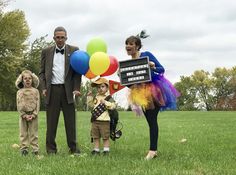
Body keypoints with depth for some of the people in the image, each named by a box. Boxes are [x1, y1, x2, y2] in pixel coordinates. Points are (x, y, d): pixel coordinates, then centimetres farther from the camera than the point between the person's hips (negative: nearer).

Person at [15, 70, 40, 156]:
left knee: (33, 133, 3)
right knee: (23, 133, 4)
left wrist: (33, 115, -12)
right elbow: (18, 105, -1)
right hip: (23, 115, 1)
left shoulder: (35, 91, 1)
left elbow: (38, 104, -2)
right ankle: (24, 149, 9)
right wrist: (24, 115, -11)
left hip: (33, 115, -1)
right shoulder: (19, 92, 3)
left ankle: (35, 149, 6)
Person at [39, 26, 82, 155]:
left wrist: (76, 88, -5)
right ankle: (51, 149, 8)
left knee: (70, 120, 1)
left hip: (68, 89, -1)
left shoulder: (74, 50, 8)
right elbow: (42, 72, 11)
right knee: (51, 121, 2)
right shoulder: (46, 52, 12)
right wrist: (43, 88, -2)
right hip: (52, 90, 1)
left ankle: (73, 148, 8)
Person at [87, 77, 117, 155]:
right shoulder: (96, 97, 12)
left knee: (105, 137, 2)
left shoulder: (108, 97, -6)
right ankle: (96, 149, 18)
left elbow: (113, 106, -16)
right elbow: (91, 105, 19)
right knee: (95, 137, 10)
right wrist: (90, 97, 7)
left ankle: (106, 150, 9)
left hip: (104, 121, -5)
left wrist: (105, 102, -25)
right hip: (95, 120, 6)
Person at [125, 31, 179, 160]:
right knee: (150, 121, 10)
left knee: (152, 120, -8)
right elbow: (130, 83, 8)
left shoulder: (147, 55, -8)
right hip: (142, 94, 5)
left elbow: (162, 69, -8)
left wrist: (153, 68, -28)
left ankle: (152, 150, -8)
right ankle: (153, 150, 16)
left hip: (154, 90, -5)